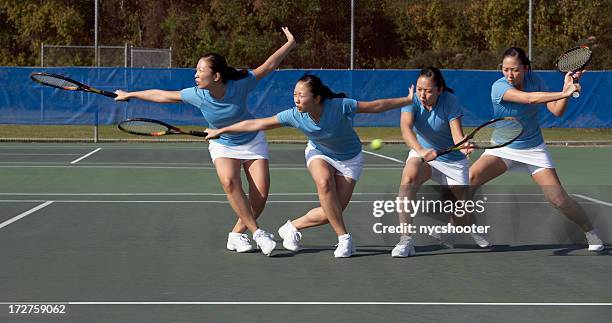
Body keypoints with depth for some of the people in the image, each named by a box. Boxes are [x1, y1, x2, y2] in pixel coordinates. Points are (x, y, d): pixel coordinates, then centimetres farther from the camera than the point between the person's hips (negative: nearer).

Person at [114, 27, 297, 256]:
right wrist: (130, 95, -2)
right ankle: (257, 233, -26)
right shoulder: (197, 95, -22)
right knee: (229, 182, -30)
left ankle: (237, 234, 8)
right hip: (223, 146, 0)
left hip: (252, 141, 0)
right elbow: (163, 95, -10)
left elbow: (269, 66, -14)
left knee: (260, 195, -12)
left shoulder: (240, 85, -27)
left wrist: (290, 43, -9)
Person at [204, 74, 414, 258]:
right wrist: (221, 131, -15)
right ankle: (344, 238, -22)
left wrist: (408, 100, -22)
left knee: (331, 212, -13)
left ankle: (292, 227, 12)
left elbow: (376, 106, -23)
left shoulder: (340, 106, -34)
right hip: (319, 153, 1)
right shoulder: (295, 115, -25)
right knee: (324, 182, -34)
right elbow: (256, 124, -18)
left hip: (349, 159, -1)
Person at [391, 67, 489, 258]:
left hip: (453, 160, 0)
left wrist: (464, 146, -51)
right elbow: (405, 127, -36)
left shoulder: (450, 101, -21)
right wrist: (420, 151, -54)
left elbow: (457, 135, -27)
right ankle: (405, 240, -34)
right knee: (409, 176, -35)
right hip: (421, 155, 0)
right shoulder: (412, 101, -19)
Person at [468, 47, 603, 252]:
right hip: (503, 148, -2)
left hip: (534, 149, 2)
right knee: (470, 178, -25)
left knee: (558, 199, -9)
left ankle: (590, 232, 12)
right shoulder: (499, 87, -22)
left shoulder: (534, 80, -8)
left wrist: (567, 87, -26)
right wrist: (564, 93, -43)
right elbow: (529, 98, -38)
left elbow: (557, 111, -11)